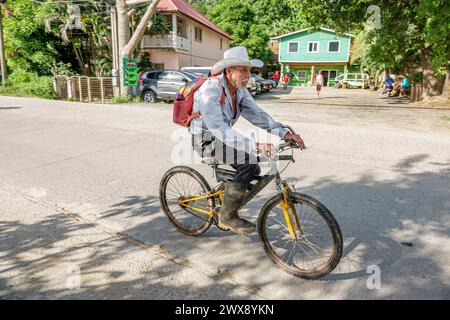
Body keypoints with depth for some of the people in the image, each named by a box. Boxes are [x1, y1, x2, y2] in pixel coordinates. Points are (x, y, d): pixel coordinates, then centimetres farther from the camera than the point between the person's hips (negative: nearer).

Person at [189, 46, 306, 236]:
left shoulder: (240, 90, 1)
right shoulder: (211, 90, -25)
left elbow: (257, 114, -6)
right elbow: (218, 128, -36)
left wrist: (284, 133, -21)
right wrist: (255, 145, -45)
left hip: (221, 139, 8)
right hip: (205, 141, -8)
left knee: (253, 170, 1)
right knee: (250, 159, -25)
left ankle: (226, 215, 20)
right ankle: (227, 217, -11)